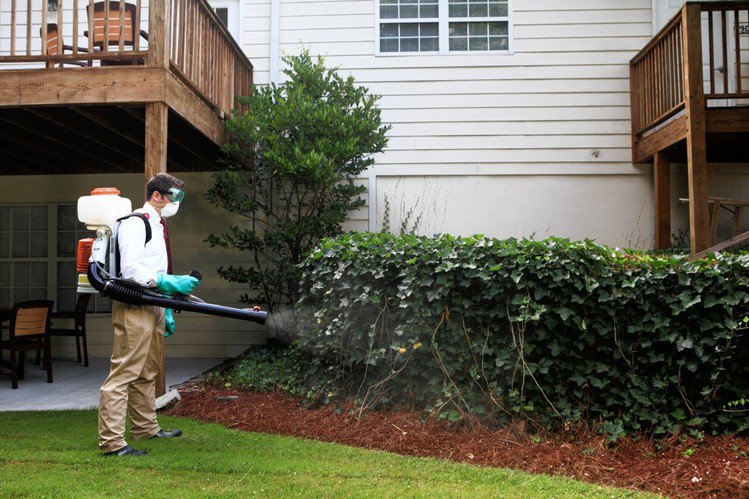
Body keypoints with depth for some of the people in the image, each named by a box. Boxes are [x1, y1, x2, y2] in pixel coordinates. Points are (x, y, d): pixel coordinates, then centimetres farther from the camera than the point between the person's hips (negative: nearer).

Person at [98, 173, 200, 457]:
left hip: (153, 308, 10)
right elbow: (131, 269, -21)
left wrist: (167, 312, 21)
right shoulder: (135, 223, -10)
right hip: (134, 308, -10)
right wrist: (170, 283, -26)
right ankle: (111, 442, -7)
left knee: (148, 372, 19)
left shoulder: (157, 226, 20)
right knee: (124, 372, -9)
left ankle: (146, 428, 32)